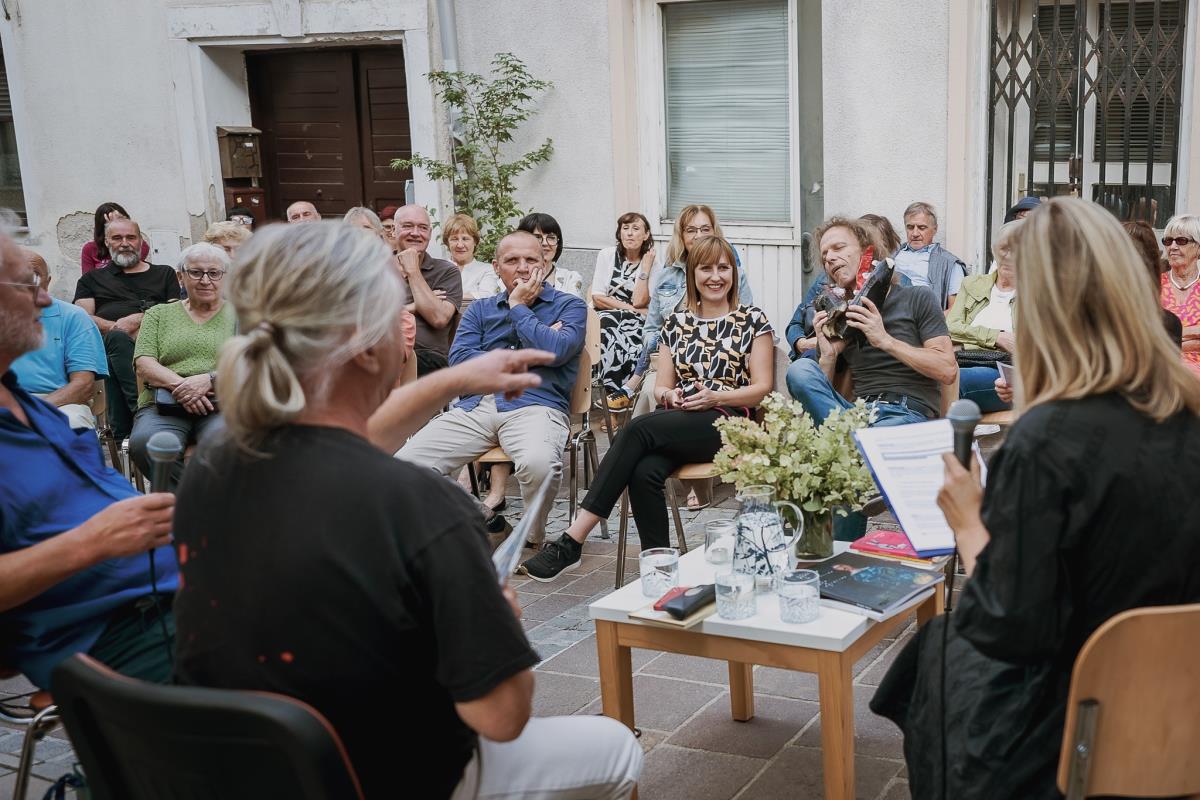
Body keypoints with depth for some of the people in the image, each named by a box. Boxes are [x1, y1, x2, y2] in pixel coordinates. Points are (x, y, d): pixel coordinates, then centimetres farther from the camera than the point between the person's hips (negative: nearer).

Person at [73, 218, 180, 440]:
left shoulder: (164, 274, 30)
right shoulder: (92, 279, 30)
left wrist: (140, 319, -5)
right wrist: (117, 328, -7)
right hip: (109, 343, 0)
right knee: (118, 339, -38)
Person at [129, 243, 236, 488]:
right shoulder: (159, 314, 22)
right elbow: (143, 364, 7)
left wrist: (209, 380, -15)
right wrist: (180, 385, -13)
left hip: (222, 404, -1)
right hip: (164, 405, 2)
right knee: (144, 442, -34)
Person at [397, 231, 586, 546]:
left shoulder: (569, 306, 12)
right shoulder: (480, 310, 22)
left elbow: (556, 351, -9)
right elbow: (459, 361, 5)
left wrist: (519, 306, 4)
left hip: (536, 406, -3)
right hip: (475, 406, 3)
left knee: (537, 462, -38)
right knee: (406, 464, -20)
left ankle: (535, 540, -8)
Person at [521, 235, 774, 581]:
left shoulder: (752, 320, 8)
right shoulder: (676, 323, 20)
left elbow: (762, 388, 2)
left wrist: (714, 397, -15)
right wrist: (669, 394, -7)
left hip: (727, 422, -4)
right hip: (676, 425, 4)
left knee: (638, 429, -31)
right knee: (643, 472, -34)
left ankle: (572, 541, -36)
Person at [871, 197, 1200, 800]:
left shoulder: (1048, 439, -26)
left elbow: (1009, 630, -23)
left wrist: (968, 524, -9)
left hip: (1060, 732, -6)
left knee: (934, 649, 22)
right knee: (945, 641, 26)